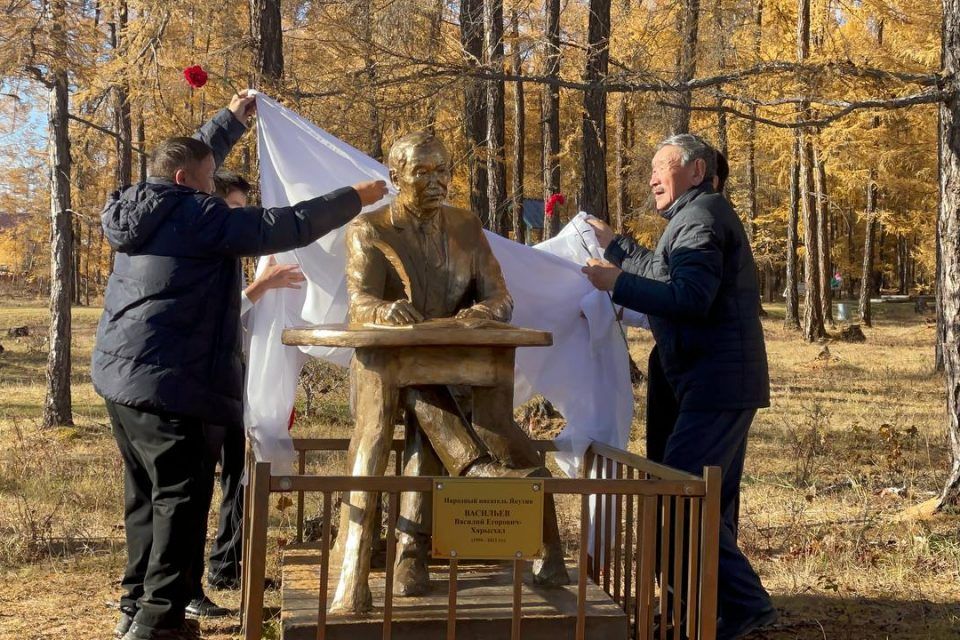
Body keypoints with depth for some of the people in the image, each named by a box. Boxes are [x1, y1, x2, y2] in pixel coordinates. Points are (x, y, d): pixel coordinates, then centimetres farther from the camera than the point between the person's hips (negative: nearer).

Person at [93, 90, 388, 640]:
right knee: (181, 498, -5)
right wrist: (355, 199, -3)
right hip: (169, 383, -10)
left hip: (122, 376, 10)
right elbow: (285, 226, -13)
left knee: (148, 496, 17)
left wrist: (232, 119, 40)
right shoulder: (197, 216, -12)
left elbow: (190, 161, 32)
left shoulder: (140, 211, 13)